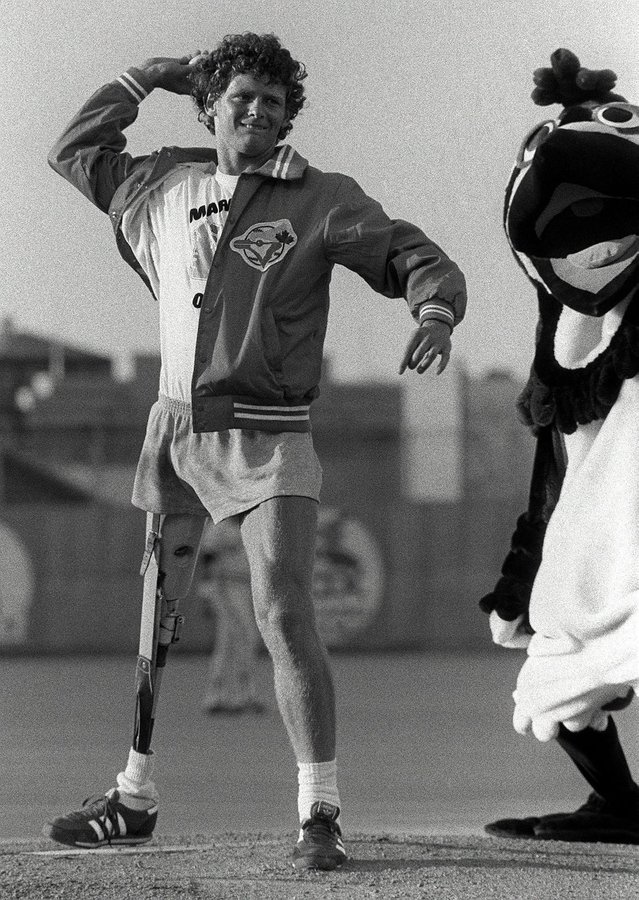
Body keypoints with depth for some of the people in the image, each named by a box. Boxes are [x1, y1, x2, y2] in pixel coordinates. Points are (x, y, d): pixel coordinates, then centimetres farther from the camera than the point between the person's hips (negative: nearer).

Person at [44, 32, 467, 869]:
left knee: (284, 617, -17)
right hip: (175, 427, 5)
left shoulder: (320, 201, -3)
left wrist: (434, 312, -27)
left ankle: (320, 813, -13)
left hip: (268, 439, -5)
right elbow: (75, 151, 23)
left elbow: (416, 257, -6)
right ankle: (134, 799, 21)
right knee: (152, 614, 10)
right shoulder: (164, 187, 10)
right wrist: (147, 77, 15)